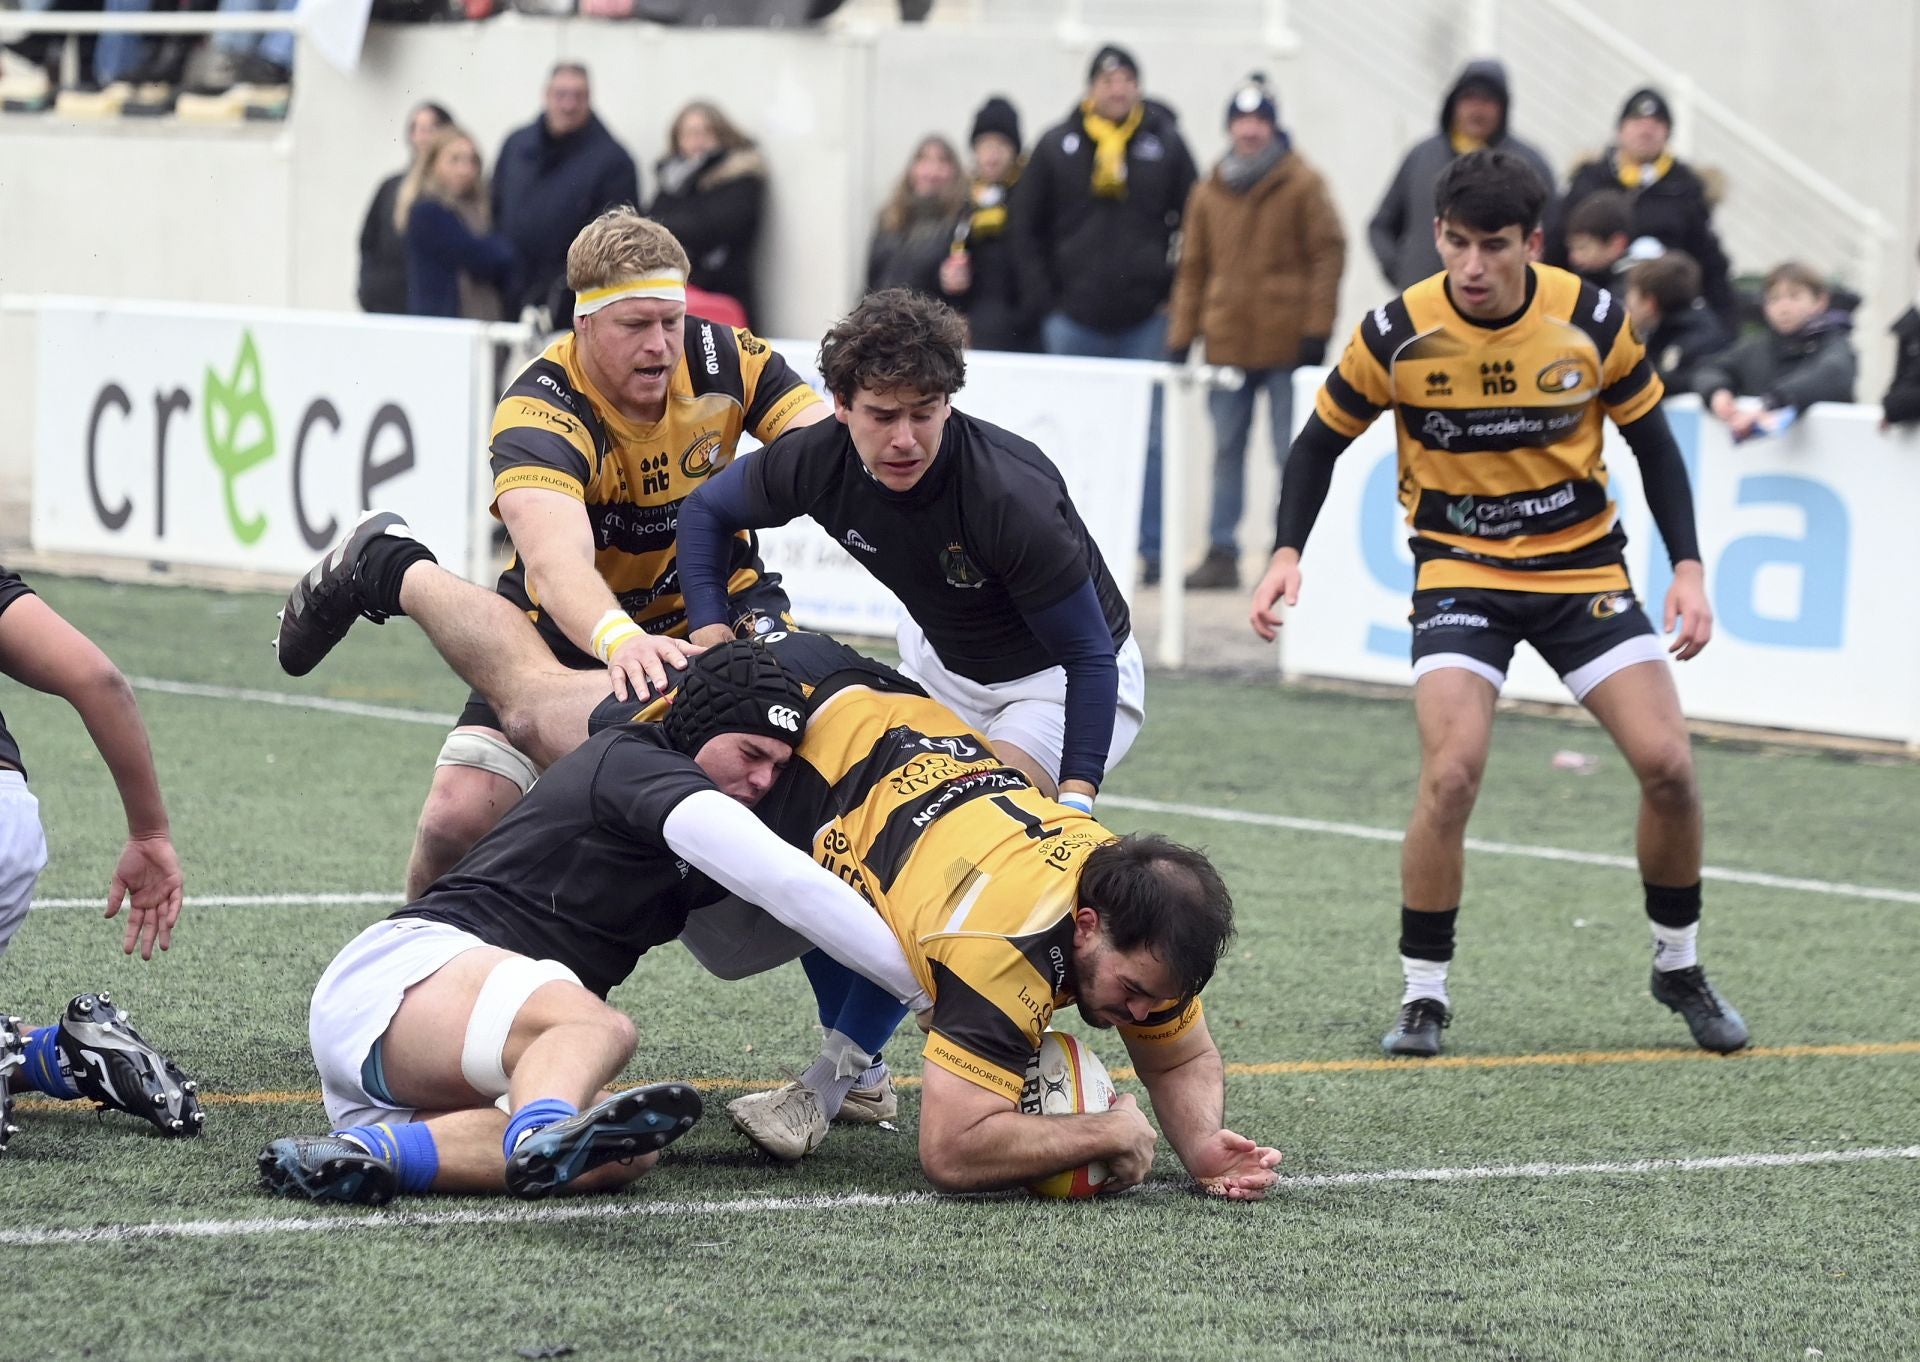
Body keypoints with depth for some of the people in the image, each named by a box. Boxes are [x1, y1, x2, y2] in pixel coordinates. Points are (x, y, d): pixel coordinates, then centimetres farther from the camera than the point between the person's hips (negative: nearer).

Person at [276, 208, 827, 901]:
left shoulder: (724, 358, -15)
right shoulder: (540, 409, -30)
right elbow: (555, 557, -48)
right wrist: (617, 638, -68)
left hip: (720, 611, 3)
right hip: (572, 629, -3)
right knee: (458, 819, -17)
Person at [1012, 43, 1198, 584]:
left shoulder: (1165, 144, 4)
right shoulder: (1057, 146, 5)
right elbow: (1028, 228, 9)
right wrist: (1045, 301, 2)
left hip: (1147, 319, -1)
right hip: (1075, 317, 1)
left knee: (1149, 437, -2)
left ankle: (1151, 548, 1)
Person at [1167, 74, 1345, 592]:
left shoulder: (1302, 184, -1)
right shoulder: (1210, 192, 11)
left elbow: (1328, 254, -3)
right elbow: (1192, 269, 15)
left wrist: (1316, 327, -9)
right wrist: (1181, 334, 9)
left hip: (1286, 345, -4)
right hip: (1226, 344, 4)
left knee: (1293, 454, 0)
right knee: (1226, 451, 6)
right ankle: (1222, 553, 10)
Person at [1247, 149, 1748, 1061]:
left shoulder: (1592, 320, -11)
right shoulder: (1397, 333, -14)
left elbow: (1652, 441, 3)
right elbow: (1323, 439, 1)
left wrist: (1687, 567, -4)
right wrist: (1287, 554, -11)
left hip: (1582, 567, 2)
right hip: (1459, 571, -2)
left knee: (1666, 762, -9)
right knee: (1452, 774, -21)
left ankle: (1678, 966, 16)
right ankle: (1423, 994, -5)